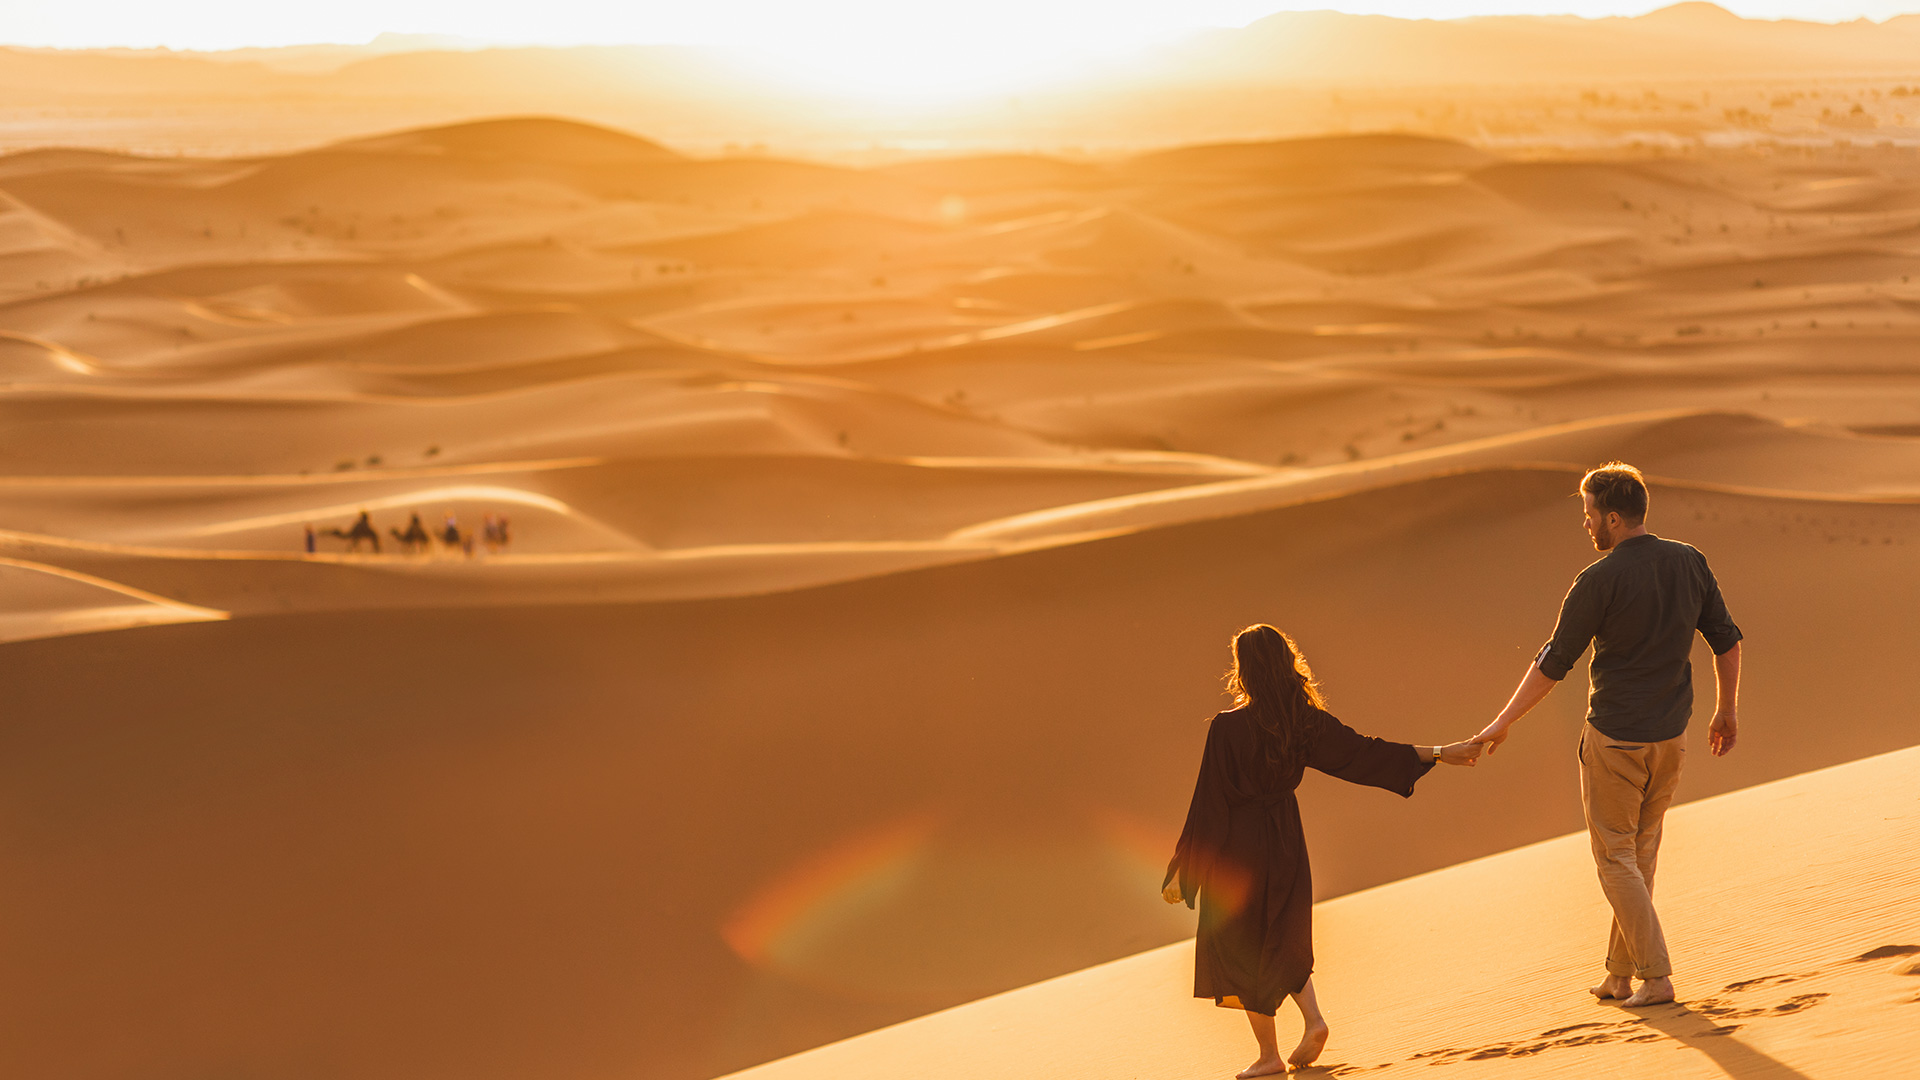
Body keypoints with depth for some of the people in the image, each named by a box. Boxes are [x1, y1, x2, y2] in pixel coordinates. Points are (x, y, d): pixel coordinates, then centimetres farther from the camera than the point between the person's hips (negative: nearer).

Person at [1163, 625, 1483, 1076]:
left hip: (1237, 844, -5)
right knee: (1282, 937, 24)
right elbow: (1365, 753, -3)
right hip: (1286, 838, 5)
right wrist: (1439, 754, 5)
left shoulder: (1227, 729, -18)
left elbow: (1208, 805, -15)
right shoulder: (1308, 722, -6)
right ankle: (1312, 1018, 6)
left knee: (1242, 946, 10)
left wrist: (1181, 871, -7)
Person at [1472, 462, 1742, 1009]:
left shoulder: (1600, 581, -16)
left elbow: (1553, 664, -11)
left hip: (1614, 738, -6)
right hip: (1671, 737, 6)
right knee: (1641, 853, 16)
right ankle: (1620, 973, 23)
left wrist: (1505, 720, 0)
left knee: (1616, 856, 5)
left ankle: (1655, 977, -1)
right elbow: (1727, 641, 6)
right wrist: (1726, 711, 20)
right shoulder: (1690, 563, 0)